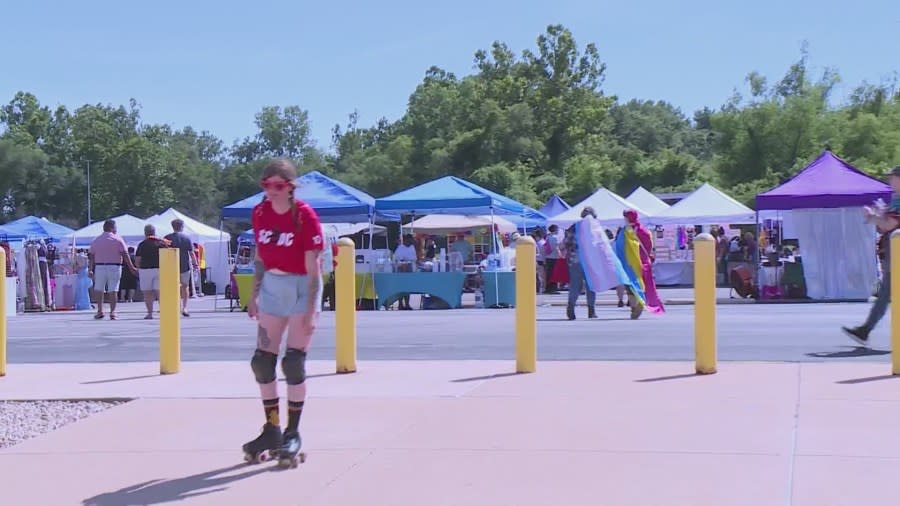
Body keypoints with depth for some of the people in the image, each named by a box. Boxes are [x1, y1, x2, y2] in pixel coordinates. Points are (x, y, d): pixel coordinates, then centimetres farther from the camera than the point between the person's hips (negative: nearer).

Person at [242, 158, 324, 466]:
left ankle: (293, 434, 5)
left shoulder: (305, 216, -15)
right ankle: (272, 430, 18)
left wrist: (311, 310, -19)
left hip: (300, 288, -6)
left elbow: (313, 267, -16)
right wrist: (255, 294, 11)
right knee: (262, 361, 5)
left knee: (293, 363, -6)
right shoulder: (260, 213, 2)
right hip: (272, 287, 6)